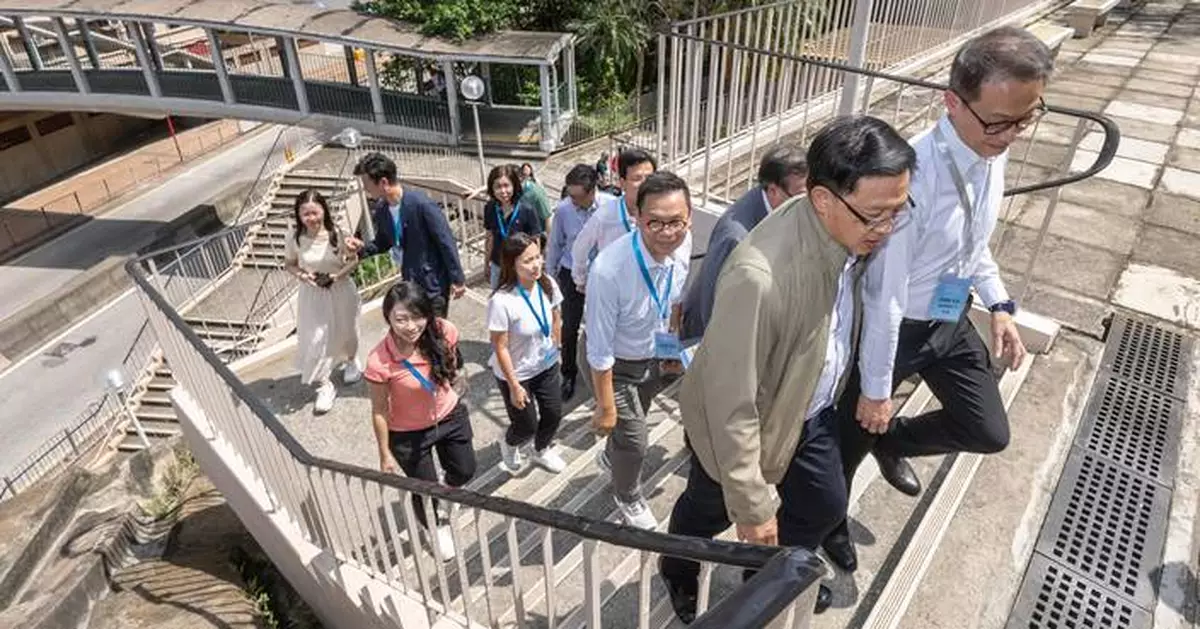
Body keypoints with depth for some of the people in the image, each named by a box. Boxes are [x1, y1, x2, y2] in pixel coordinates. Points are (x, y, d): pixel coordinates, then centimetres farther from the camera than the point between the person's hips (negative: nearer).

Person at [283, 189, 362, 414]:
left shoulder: (337, 234, -18)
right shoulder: (296, 239, -14)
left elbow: (354, 260, -7)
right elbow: (289, 264, 2)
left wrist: (337, 276, -23)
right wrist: (301, 275, -19)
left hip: (340, 292, -1)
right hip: (312, 296, 1)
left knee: (346, 332, 21)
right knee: (315, 340, 0)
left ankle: (351, 361, 53)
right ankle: (325, 386, 18)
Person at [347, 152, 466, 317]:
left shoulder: (420, 203, -23)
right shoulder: (380, 210, -1)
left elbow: (446, 241, -18)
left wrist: (457, 279, -14)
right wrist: (363, 247, -6)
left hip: (434, 284, -7)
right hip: (409, 284, 7)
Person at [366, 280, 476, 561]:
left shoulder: (443, 331, -25)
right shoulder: (379, 362, -34)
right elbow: (379, 411, -18)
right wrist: (385, 454, -8)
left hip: (450, 416, 4)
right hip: (408, 434, -3)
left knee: (465, 471, 24)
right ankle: (435, 529, 54)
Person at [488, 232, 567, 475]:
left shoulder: (548, 284, -16)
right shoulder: (501, 301, -31)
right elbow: (500, 348, -23)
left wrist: (555, 348, 13)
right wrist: (514, 386, -16)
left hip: (547, 365, 5)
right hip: (516, 373, -5)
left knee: (554, 415, 18)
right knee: (527, 426, 12)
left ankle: (543, 451, 52)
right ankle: (509, 446, 50)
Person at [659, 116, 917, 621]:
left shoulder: (850, 232, -16)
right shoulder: (759, 278, -42)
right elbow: (733, 404, -34)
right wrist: (752, 504, -24)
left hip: (811, 409, 7)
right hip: (743, 425, -6)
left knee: (824, 505, 25)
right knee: (708, 512, 22)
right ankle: (677, 572, 58)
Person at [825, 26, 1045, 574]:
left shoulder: (993, 152, -7)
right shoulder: (913, 175, -32)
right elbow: (884, 293, -27)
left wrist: (999, 305, 5)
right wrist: (876, 388, -19)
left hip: (953, 320, 7)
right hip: (897, 328, -7)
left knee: (988, 432, 15)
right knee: (853, 434, 14)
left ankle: (891, 442, 43)